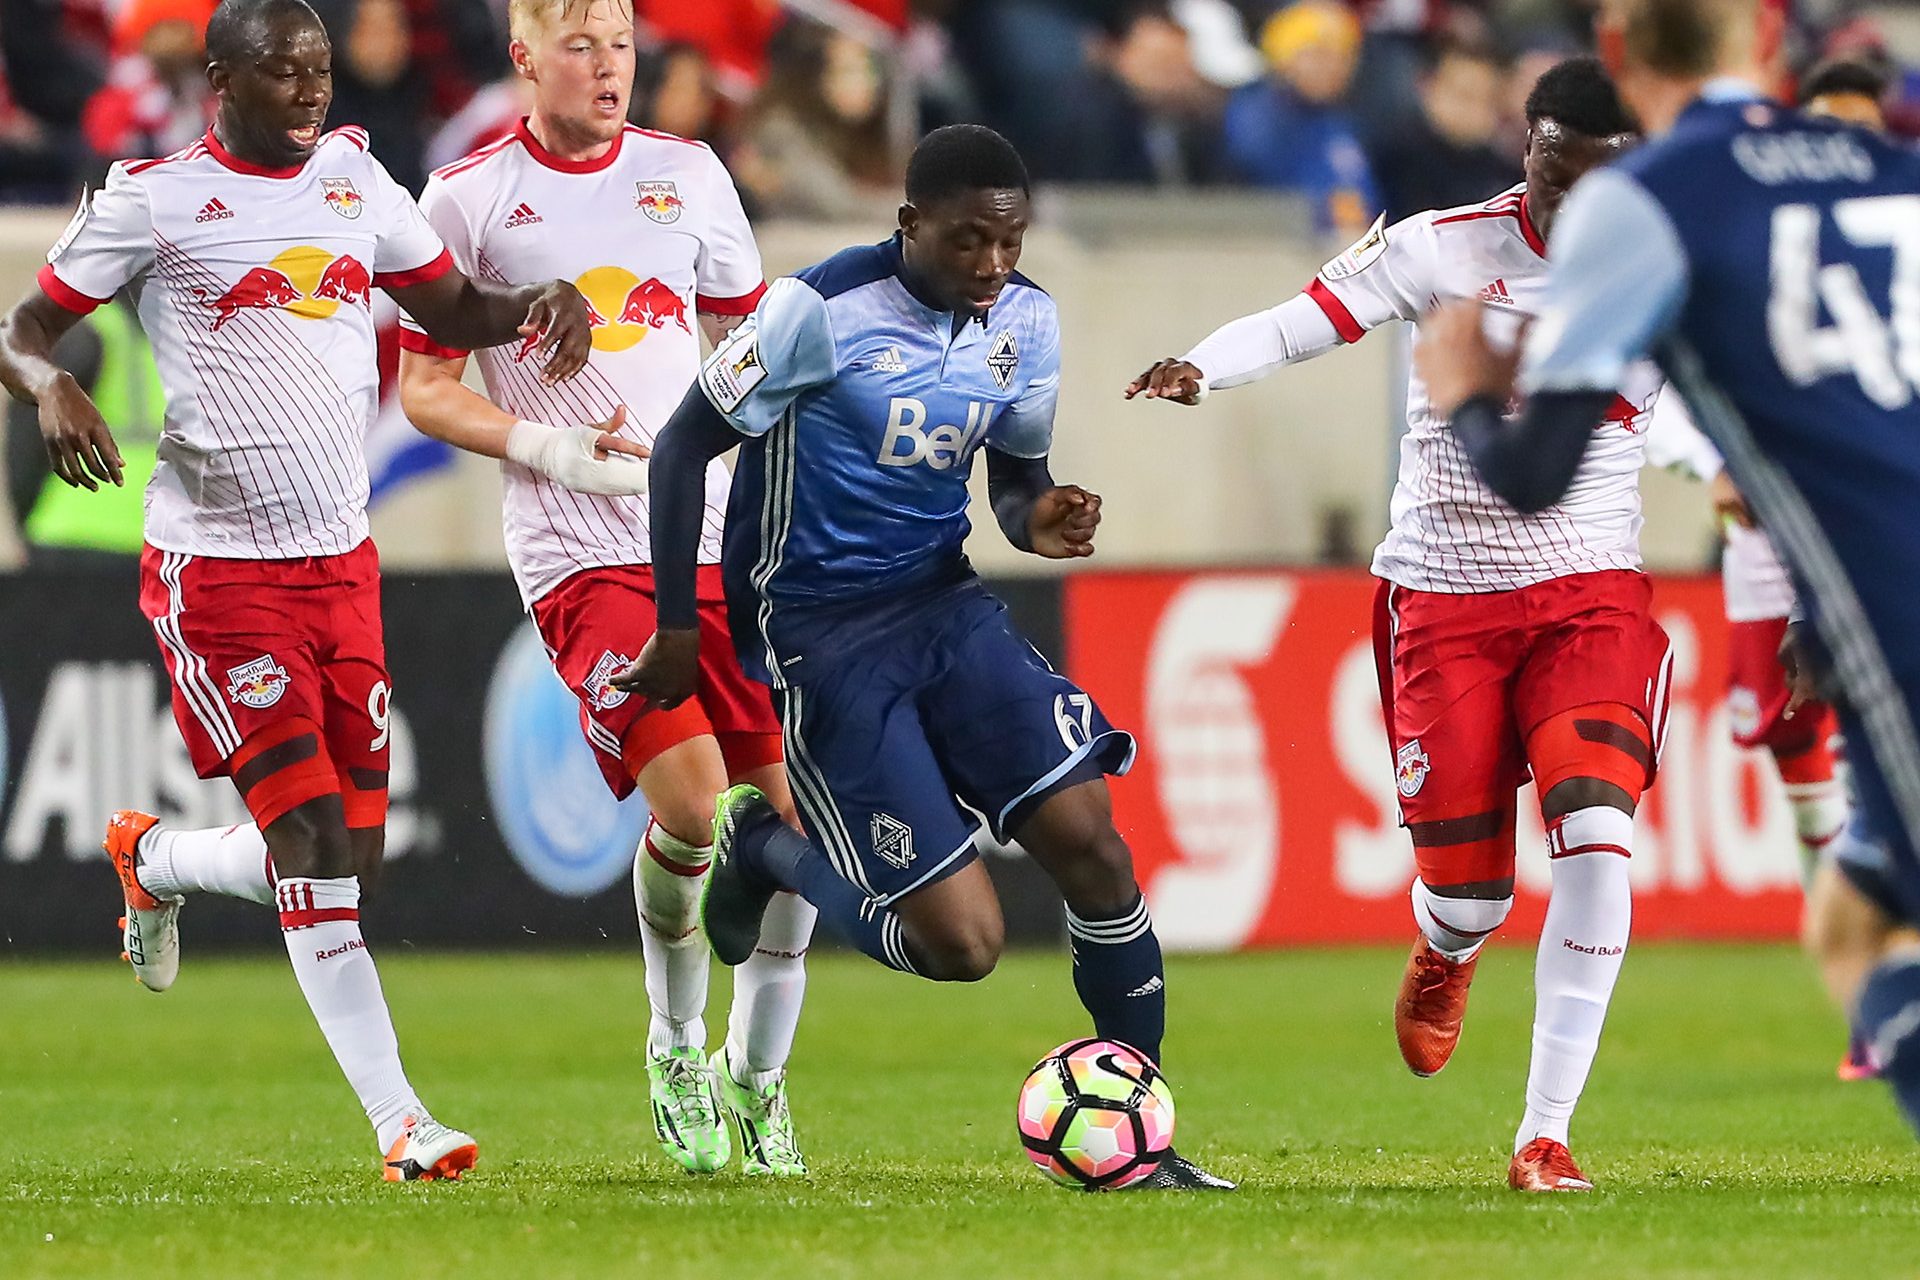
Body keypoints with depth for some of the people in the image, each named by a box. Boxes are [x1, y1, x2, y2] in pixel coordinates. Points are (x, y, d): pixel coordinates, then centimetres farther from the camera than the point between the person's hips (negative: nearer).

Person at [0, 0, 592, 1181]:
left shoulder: (354, 179, 10)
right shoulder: (155, 201, -6)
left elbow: (450, 308, 18)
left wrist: (538, 302, -3)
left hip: (341, 558, 6)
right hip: (217, 564, -6)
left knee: (349, 854, 5)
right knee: (309, 838, -13)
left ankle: (155, 862, 36)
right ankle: (398, 1124, -12)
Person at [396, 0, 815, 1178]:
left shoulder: (688, 175, 11)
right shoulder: (468, 199, 0)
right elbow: (426, 390, 3)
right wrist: (553, 448, -12)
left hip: (725, 541, 4)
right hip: (582, 553, -4)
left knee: (802, 799, -2)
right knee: (688, 800, -20)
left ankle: (757, 1072, 18)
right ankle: (676, 1048, 6)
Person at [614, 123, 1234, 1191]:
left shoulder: (1026, 321, 2)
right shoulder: (821, 309, -16)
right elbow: (685, 447, -8)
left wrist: (1041, 521, -9)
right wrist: (680, 628, -8)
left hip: (943, 602, 6)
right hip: (818, 635, -6)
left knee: (1089, 835, -13)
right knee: (963, 943, -12)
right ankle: (771, 846, 18)